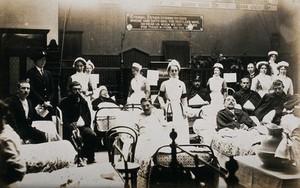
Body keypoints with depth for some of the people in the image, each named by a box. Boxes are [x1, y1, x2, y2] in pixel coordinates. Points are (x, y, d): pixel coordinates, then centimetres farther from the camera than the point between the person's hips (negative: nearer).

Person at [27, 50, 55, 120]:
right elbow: (32, 90, -10)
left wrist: (48, 101, -3)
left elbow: (52, 90, 14)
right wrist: (43, 102, -12)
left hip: (48, 106, 5)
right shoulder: (31, 73, -2)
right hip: (36, 106, -5)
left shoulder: (48, 73, 17)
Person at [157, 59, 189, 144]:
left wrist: (185, 109, 5)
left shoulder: (181, 84, 11)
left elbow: (184, 98, 13)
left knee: (182, 130, -1)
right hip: (169, 109, -2)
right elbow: (160, 96, 10)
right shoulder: (165, 84, 5)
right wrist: (163, 105, -6)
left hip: (179, 109, 2)